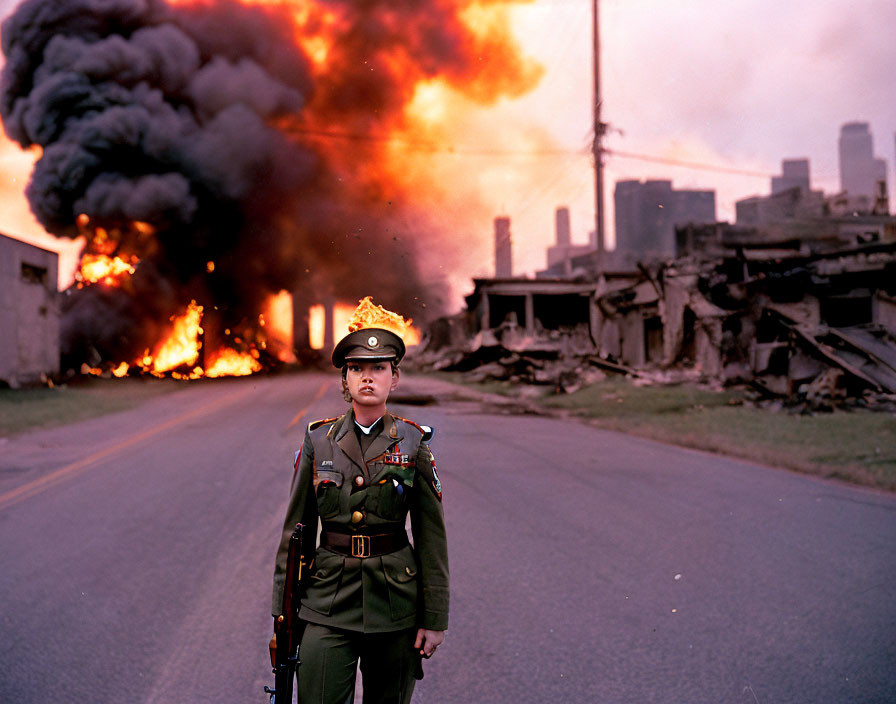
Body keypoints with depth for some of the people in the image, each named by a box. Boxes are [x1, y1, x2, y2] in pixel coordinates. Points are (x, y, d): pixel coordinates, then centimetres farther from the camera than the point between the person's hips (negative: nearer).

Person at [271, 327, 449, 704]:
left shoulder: (413, 443, -2)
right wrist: (283, 610, 5)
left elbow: (431, 535, 0)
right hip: (329, 599, 0)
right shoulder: (319, 441, 1)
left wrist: (435, 618, -1)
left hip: (394, 599, 0)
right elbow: (295, 529, 6)